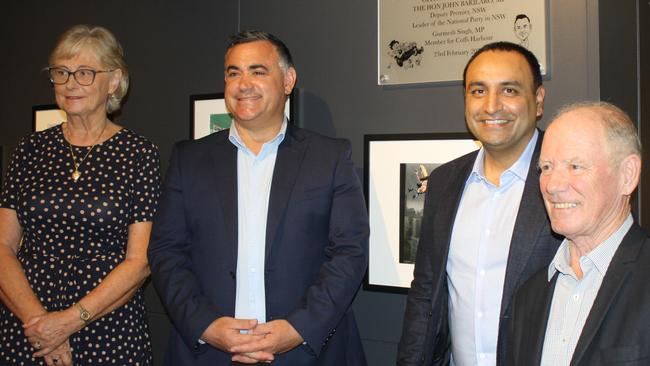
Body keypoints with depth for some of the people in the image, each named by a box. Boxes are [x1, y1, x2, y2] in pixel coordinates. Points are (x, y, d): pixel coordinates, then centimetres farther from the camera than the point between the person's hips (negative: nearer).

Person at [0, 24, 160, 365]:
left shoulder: (139, 153, -5)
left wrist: (72, 320, -15)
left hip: (109, 334, -2)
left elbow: (140, 261, -8)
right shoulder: (31, 148, 5)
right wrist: (35, 319, -12)